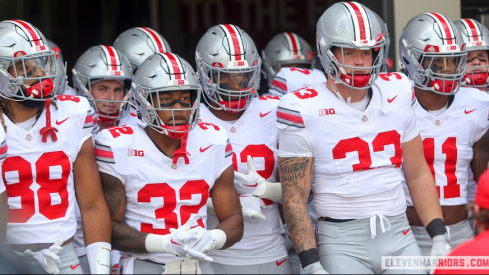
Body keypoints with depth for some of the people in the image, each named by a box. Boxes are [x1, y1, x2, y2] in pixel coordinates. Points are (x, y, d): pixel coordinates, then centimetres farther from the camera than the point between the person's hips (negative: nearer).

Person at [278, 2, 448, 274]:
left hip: (400, 237, 4)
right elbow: (295, 198, -6)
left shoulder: (397, 95, 7)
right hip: (343, 245, -4)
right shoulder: (304, 111, -6)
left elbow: (418, 175, 13)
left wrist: (439, 237, 5)